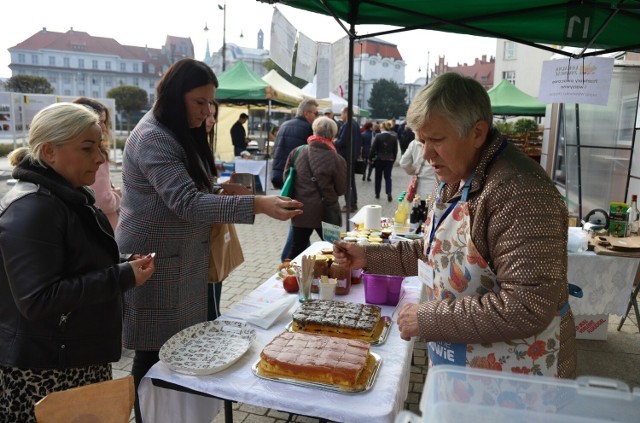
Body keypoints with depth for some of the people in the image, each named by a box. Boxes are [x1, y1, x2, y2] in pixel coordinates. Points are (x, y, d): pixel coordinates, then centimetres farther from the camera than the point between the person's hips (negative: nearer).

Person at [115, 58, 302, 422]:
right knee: (156, 355, 3)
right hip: (156, 265, -9)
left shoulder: (182, 134, 12)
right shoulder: (153, 138, -19)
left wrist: (219, 191, 3)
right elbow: (187, 203, -29)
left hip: (183, 260, 9)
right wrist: (258, 205, -36)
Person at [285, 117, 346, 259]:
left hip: (301, 211, 3)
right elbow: (341, 190, -1)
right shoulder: (337, 159, -11)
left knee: (296, 249, 14)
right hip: (326, 212, -2)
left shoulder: (297, 152, -3)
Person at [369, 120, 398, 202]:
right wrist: (393, 159, 14)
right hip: (389, 160, 2)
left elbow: (373, 149, -8)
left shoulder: (378, 137, -11)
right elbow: (395, 150, 3)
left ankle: (377, 194, 19)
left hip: (379, 159, -2)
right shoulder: (394, 137, -2)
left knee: (378, 177, 12)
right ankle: (389, 193, -10)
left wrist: (370, 158, 2)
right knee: (388, 177, 7)